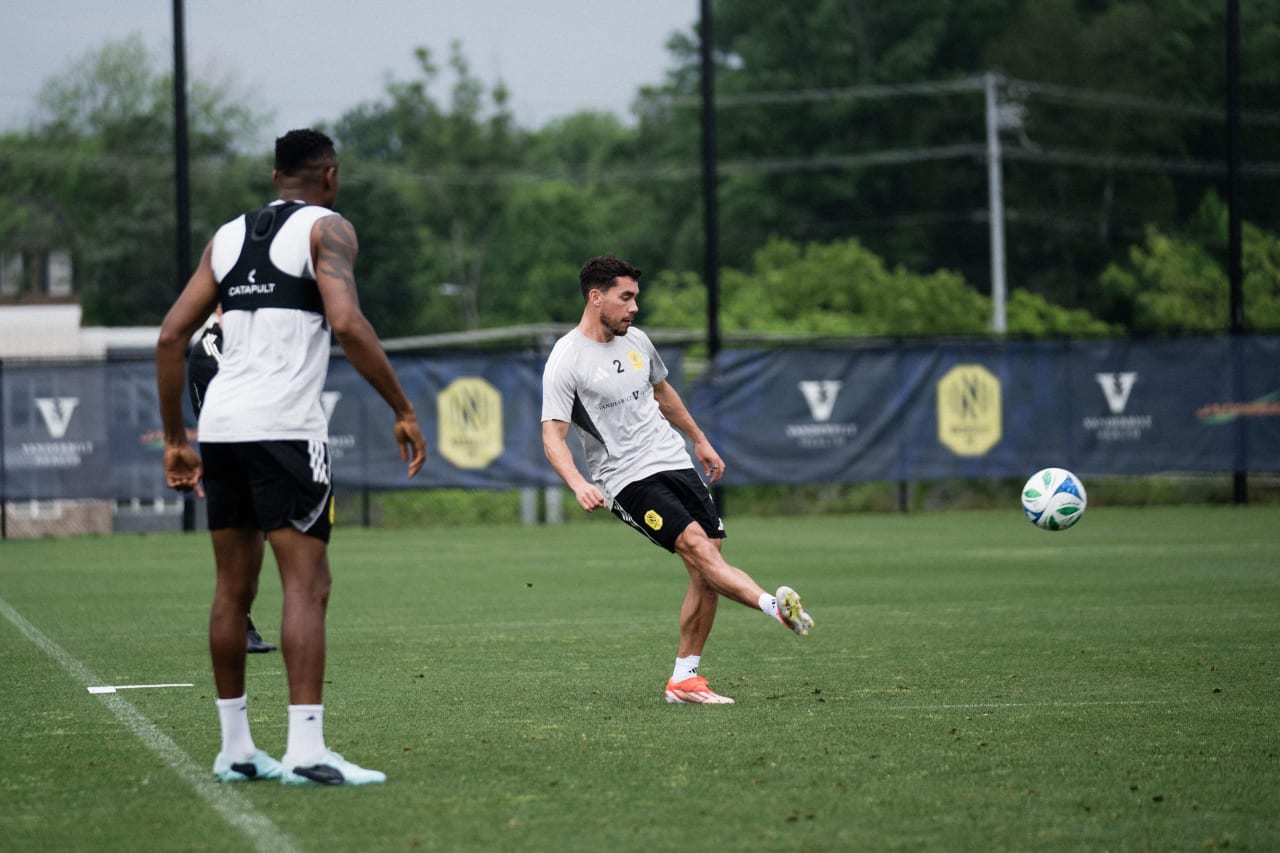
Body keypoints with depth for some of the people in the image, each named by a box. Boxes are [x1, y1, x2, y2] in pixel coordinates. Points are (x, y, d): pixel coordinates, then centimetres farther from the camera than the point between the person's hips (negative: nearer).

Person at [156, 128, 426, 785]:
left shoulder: (227, 237, 18)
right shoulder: (326, 228, 0)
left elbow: (171, 337, 14)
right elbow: (347, 323, -15)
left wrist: (174, 439, 20)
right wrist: (404, 411, -10)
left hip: (221, 424, 7)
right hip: (284, 428, -7)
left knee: (233, 588, 13)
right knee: (307, 586, -8)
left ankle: (235, 748, 18)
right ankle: (305, 749, -16)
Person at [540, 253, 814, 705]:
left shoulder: (636, 341, 11)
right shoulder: (565, 361, -10)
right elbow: (553, 435, -15)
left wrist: (700, 440, 35)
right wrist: (578, 483, -32)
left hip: (674, 462, 7)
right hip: (627, 478, -7)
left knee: (705, 574, -2)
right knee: (697, 546, -25)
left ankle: (684, 678, 5)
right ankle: (775, 606, -42)